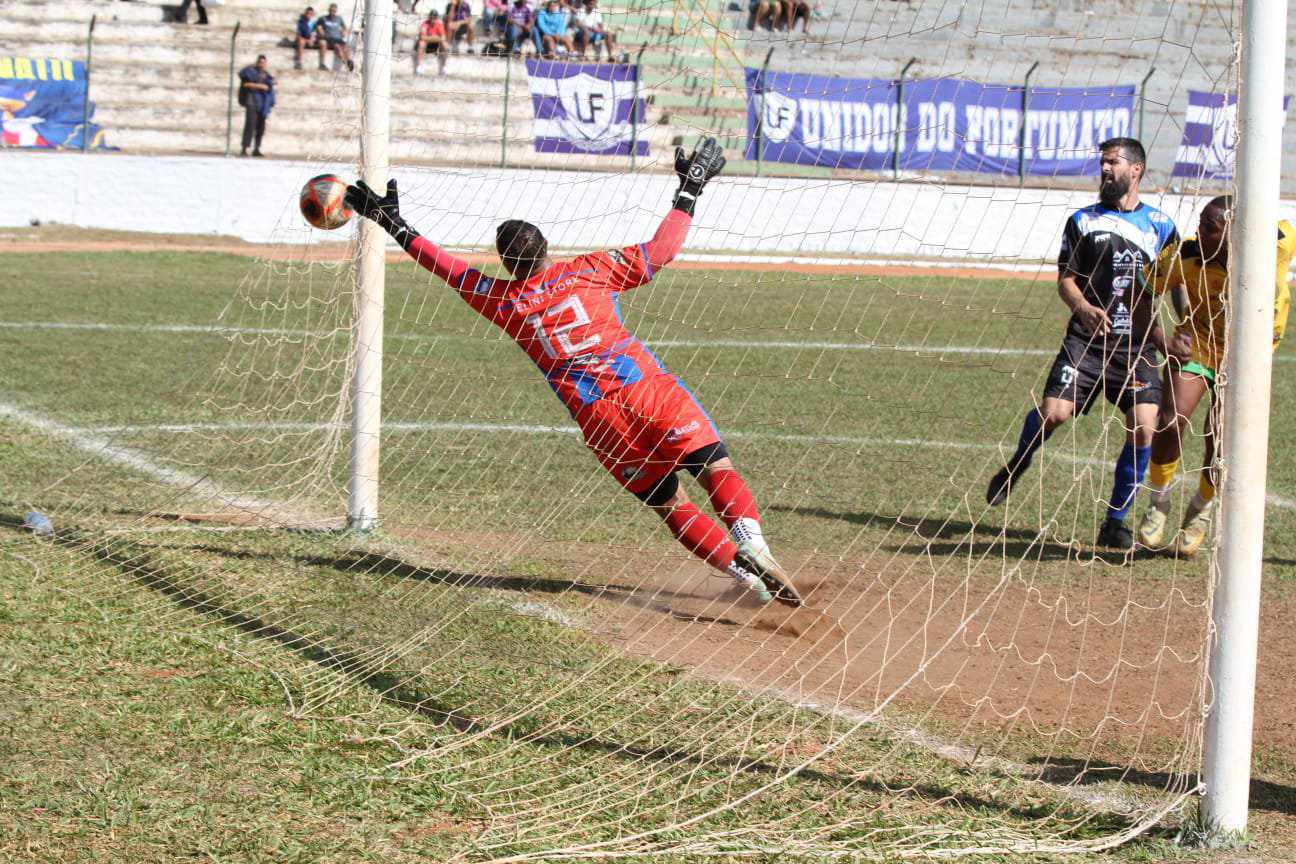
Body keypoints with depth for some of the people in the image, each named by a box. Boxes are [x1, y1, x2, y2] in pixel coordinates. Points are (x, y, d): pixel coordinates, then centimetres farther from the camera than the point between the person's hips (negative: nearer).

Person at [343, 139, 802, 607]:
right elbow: (660, 250, 8)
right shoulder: (591, 269, 4)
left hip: (596, 418, 1)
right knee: (715, 467, -7)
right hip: (649, 389, -1)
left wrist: (397, 227, 30)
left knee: (670, 504, 9)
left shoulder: (501, 300, 8)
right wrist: (689, 190, 18)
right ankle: (750, 540, -34)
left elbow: (448, 267, 21)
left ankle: (738, 568, -6)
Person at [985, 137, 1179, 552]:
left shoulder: (1160, 225, 12)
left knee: (1143, 428, -13)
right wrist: (1083, 308, -15)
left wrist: (1166, 335, 5)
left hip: (1138, 346, 1)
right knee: (1053, 412, -16)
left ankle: (1115, 521, 2)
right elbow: (1066, 280, 5)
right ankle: (1016, 466, 17)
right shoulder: (1083, 221, 11)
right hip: (1087, 338, -1)